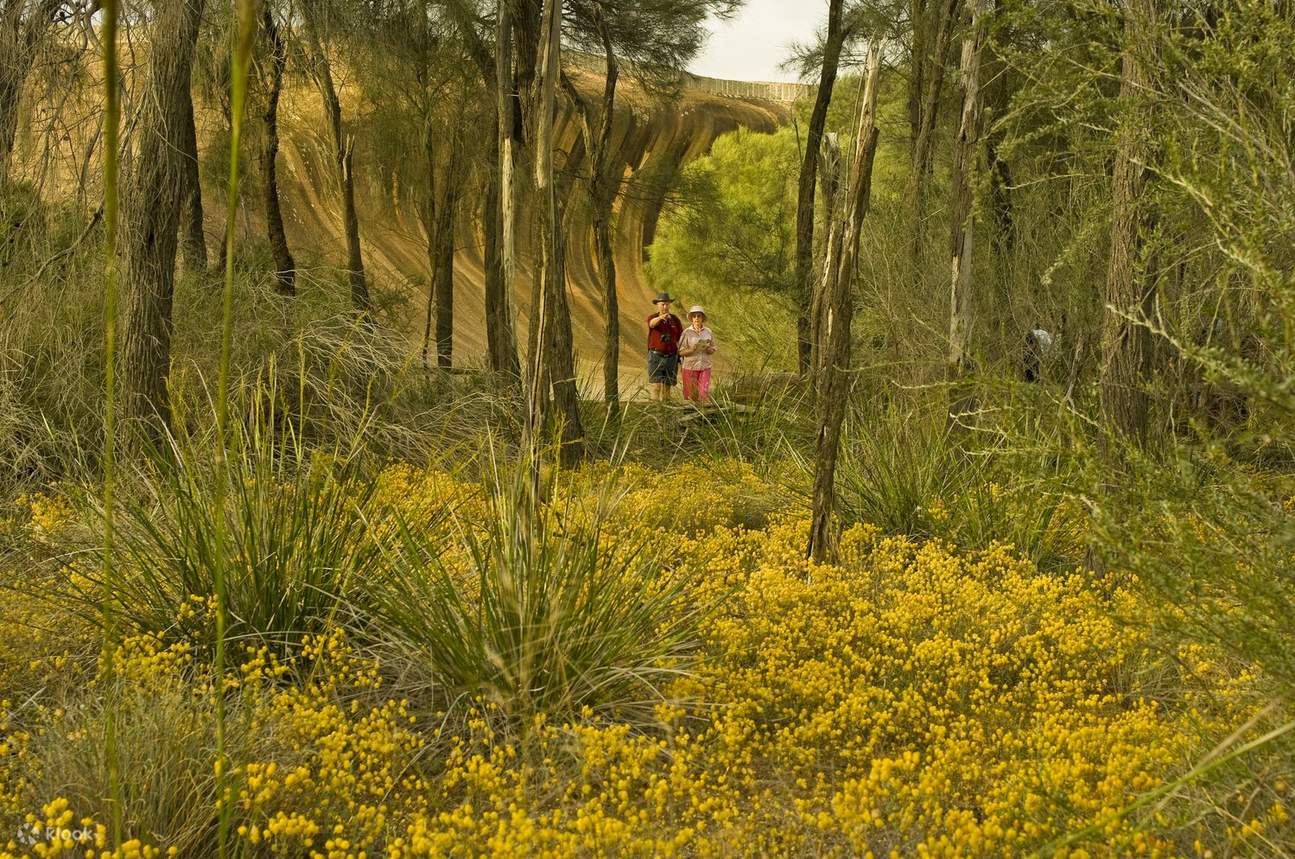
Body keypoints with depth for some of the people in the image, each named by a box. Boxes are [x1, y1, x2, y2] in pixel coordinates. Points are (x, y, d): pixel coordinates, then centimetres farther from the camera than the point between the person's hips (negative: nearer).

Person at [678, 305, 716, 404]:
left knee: (704, 393, -9)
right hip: (690, 367, -1)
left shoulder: (708, 332, 4)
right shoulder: (686, 332, -4)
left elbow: (712, 350, 10)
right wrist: (692, 349, -21)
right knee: (692, 394, 3)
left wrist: (707, 348, -12)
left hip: (705, 367, 1)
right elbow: (681, 352, -4)